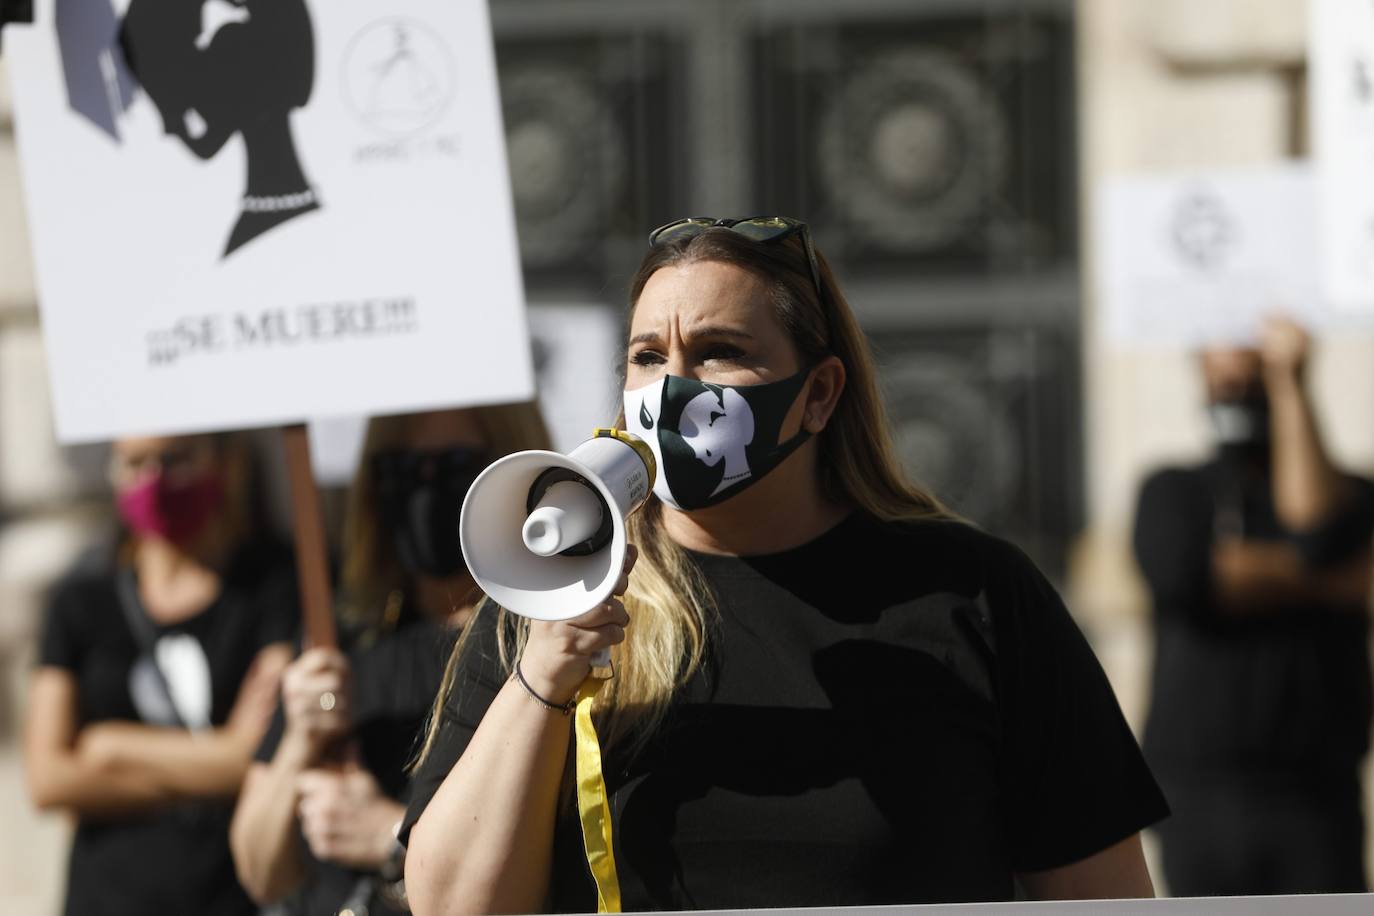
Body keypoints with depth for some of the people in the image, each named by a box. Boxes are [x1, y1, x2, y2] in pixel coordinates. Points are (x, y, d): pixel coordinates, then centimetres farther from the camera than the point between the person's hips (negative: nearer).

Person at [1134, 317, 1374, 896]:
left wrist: (1289, 382, -8)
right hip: (1198, 793, 1)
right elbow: (1183, 577, -7)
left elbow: (1319, 531, -14)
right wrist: (1317, 581, -2)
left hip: (1316, 791, -1)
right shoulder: (1172, 492, 13)